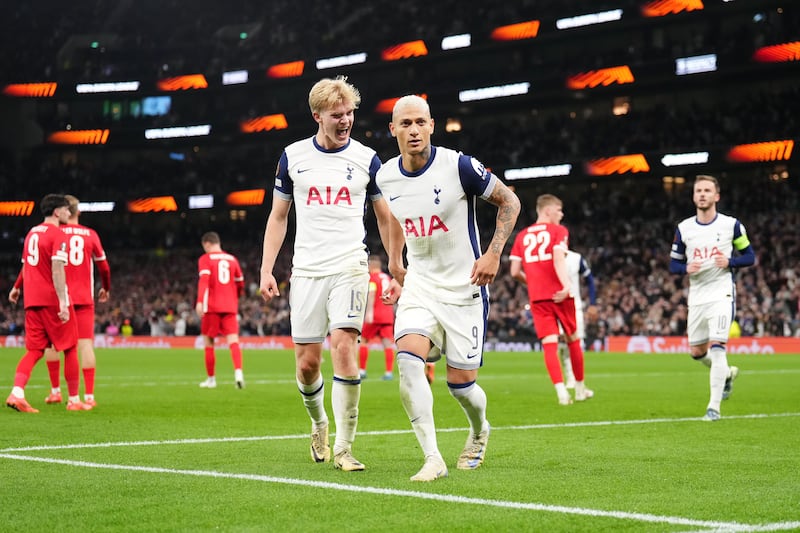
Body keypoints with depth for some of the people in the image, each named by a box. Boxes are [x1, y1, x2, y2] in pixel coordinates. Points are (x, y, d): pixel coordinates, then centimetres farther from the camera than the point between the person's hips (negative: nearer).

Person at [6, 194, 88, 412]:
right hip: (53, 300, -7)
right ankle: (74, 400, 10)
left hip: (32, 300, 7)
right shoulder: (58, 235, -9)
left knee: (34, 351, 5)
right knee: (70, 349, 5)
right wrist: (63, 303, -22)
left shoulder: (31, 233, 16)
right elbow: (57, 270, -19)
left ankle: (16, 393, -15)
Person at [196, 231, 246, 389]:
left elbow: (204, 280, -16)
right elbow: (240, 284, 19)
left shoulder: (205, 259, 0)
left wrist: (199, 301, -25)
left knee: (208, 342, 10)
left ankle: (211, 379, 16)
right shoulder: (232, 259, 13)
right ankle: (238, 371, -28)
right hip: (230, 307, 3)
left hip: (211, 307, -3)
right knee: (233, 341, -5)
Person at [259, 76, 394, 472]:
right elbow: (278, 216, 13)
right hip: (306, 270, 2)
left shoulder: (367, 159, 3)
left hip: (350, 267, -2)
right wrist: (266, 271, 6)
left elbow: (386, 219, 11)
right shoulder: (293, 156, 6)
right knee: (307, 362, 1)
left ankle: (343, 448, -9)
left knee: (344, 346, -17)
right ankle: (319, 423, 32)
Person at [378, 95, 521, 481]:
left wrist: (494, 253, -14)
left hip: (464, 287, -3)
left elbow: (509, 202, -4)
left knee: (460, 383, 0)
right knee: (408, 360, -22)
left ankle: (480, 432, 36)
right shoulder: (386, 177, -1)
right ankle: (433, 459, -19)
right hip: (419, 285, 3)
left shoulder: (459, 166, -16)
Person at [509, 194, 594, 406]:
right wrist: (567, 285, -28)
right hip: (559, 295, -3)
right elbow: (558, 260, -18)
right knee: (573, 339, 13)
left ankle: (561, 390, -17)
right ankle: (580, 388, 23)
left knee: (549, 344, -3)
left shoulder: (522, 236, 12)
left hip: (537, 298, 3)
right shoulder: (558, 231, 0)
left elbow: (515, 272, 8)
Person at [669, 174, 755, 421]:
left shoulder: (731, 225, -3)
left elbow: (750, 257, 3)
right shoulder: (683, 228, 4)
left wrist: (729, 262, -17)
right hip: (696, 297, 4)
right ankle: (727, 373, 42)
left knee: (716, 347, -16)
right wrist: (686, 268, -14)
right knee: (697, 352, 11)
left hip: (722, 294, -4)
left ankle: (714, 406, -10)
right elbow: (673, 264, 9)